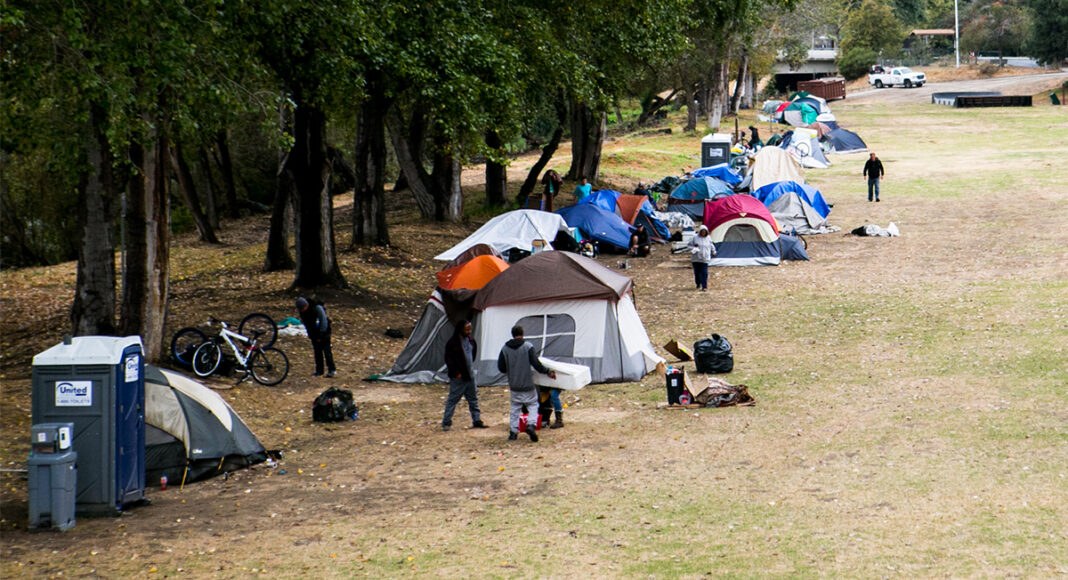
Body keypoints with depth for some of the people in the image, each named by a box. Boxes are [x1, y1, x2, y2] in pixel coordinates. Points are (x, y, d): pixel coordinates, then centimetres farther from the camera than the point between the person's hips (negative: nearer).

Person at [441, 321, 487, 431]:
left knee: (473, 399, 11)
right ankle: (446, 423, 5)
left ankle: (477, 421, 18)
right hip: (458, 377, -7)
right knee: (452, 400, -2)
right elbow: (448, 359, -12)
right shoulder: (452, 343, -14)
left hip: (470, 376, 7)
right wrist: (456, 372, -15)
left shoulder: (471, 340, 6)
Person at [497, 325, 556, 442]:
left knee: (515, 408, 15)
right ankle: (531, 425, -12)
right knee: (532, 404, 10)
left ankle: (513, 432, 10)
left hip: (514, 385, 3)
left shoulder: (505, 348, 1)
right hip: (527, 384, -3)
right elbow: (536, 364, -13)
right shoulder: (528, 347, -10)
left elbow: (501, 368, 5)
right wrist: (548, 372, 1)